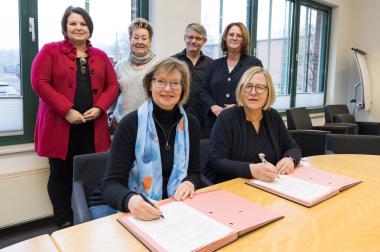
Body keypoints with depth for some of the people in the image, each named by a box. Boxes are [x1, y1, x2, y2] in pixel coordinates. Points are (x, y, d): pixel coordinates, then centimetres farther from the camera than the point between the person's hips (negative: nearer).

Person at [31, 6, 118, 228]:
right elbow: (39, 82, -7)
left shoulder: (100, 56, 14)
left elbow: (113, 85, 10)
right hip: (60, 125, -2)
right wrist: (66, 110, -16)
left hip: (93, 127, 3)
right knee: (61, 174, 7)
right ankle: (64, 222, 23)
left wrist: (99, 108, -8)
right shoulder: (50, 51, 3)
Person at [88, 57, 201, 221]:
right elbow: (111, 184, -17)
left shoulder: (191, 124, -1)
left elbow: (194, 172, 9)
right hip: (122, 206, -2)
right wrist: (130, 200, -39)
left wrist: (189, 183, -15)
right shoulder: (130, 123, -14)